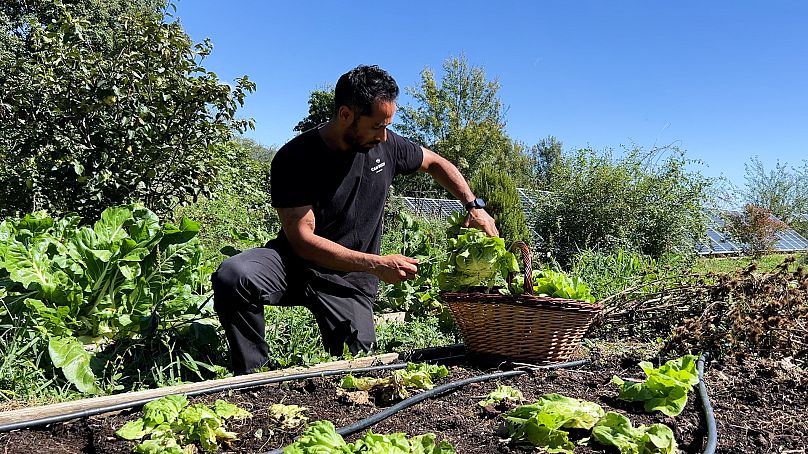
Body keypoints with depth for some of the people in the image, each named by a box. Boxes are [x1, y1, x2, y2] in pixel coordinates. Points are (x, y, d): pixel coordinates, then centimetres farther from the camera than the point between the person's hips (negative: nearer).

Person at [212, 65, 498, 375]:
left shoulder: (385, 145, -4)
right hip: (295, 261, -2)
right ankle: (252, 374, -11)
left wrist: (474, 206, 2)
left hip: (351, 280, 3)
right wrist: (377, 265, -27)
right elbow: (303, 240, -22)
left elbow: (436, 163, 15)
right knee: (233, 276, -33)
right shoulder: (295, 159, -18)